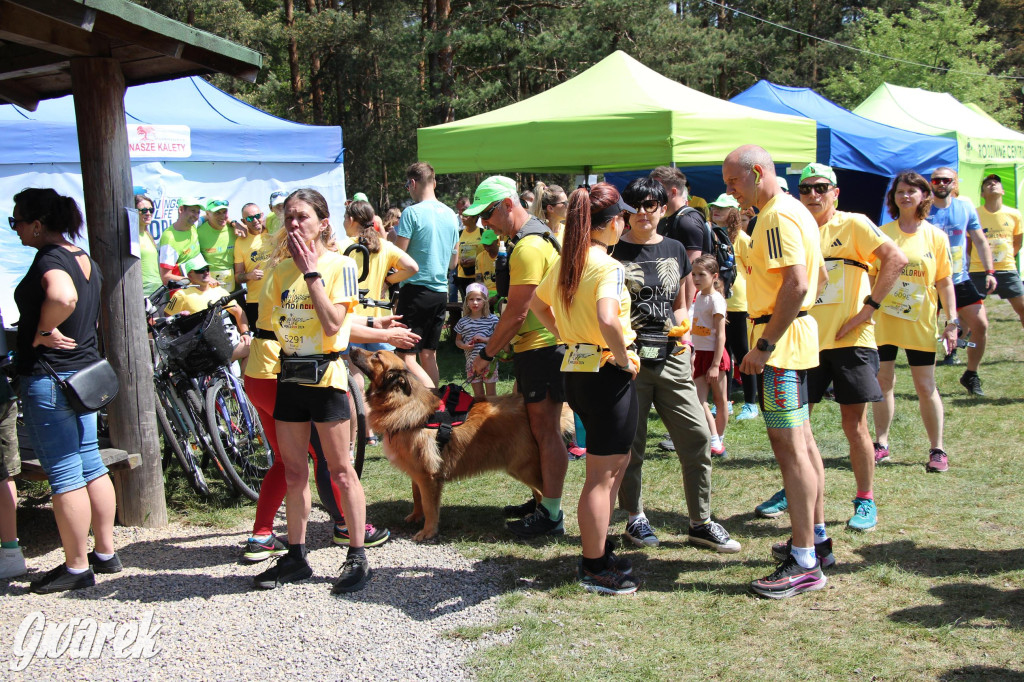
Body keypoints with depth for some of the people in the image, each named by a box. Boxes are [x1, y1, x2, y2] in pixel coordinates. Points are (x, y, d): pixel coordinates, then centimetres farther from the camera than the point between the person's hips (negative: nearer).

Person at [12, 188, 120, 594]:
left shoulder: (49, 260, -17)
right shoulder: (85, 260, 12)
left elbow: (63, 297, -38)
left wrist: (42, 332, -23)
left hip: (48, 375, -9)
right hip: (83, 370, 9)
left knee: (64, 475, -2)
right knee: (90, 465, 15)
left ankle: (77, 567, 6)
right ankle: (105, 553, 24)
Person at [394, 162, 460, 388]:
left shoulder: (412, 213, -11)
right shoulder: (451, 215, 11)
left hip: (416, 290, -7)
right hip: (441, 292, 7)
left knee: (407, 358, -7)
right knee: (428, 355, 15)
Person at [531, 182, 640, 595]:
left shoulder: (565, 262, 8)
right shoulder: (608, 266, -17)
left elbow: (537, 304, 23)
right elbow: (607, 319, -34)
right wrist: (624, 359, -19)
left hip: (576, 370, 9)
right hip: (606, 372, -9)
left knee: (617, 461, 22)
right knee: (602, 474, 1)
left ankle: (596, 549, 29)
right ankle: (595, 569, 11)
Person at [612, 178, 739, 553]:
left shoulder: (674, 250, 12)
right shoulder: (614, 251, 1)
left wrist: (684, 330, 2)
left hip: (671, 358, 4)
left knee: (698, 438, 0)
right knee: (630, 443, 5)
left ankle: (701, 522, 12)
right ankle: (635, 518, 22)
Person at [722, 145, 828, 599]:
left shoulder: (777, 217, -16)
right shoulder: (791, 210, 18)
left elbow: (797, 284, -26)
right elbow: (818, 275, 24)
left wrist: (764, 345, -24)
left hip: (781, 339, -11)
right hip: (795, 331, 11)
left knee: (789, 445, -9)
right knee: (801, 439, 16)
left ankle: (804, 565, -6)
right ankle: (814, 537, 27)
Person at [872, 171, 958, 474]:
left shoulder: (935, 236, 1)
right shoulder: (882, 233, 1)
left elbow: (945, 282, 2)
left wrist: (952, 321, -1)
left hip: (920, 322, -1)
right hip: (883, 320, 1)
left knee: (925, 386, 3)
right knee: (882, 381, 6)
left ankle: (937, 449, 13)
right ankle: (881, 444, 19)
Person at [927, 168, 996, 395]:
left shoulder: (965, 208, 3)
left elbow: (980, 241, 10)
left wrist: (989, 271, 2)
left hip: (960, 280, 3)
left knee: (980, 325, -5)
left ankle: (971, 375, 13)